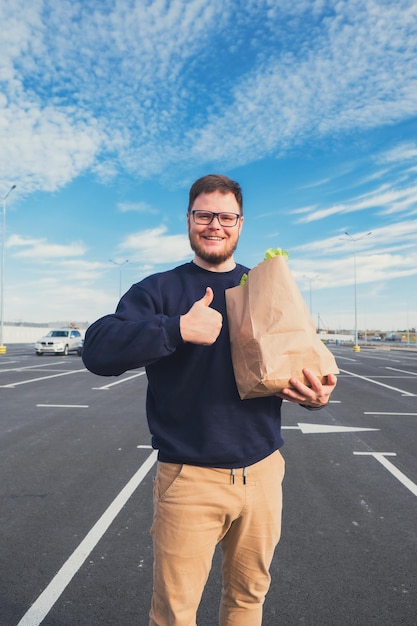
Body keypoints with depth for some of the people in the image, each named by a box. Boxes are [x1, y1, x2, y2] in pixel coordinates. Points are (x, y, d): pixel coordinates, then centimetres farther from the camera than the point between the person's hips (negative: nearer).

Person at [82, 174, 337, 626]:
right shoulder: (158, 290, -2)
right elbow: (97, 350, -15)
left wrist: (317, 394, -9)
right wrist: (179, 328, -27)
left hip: (262, 471, 4)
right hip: (188, 478, -3)